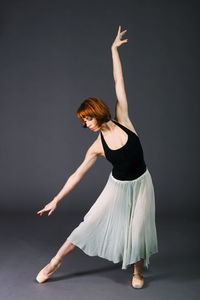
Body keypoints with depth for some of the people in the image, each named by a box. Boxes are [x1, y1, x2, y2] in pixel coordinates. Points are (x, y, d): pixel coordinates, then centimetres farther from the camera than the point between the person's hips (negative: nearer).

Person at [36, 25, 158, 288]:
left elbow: (119, 83, -8)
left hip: (141, 184, 0)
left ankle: (138, 272, 30)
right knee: (90, 224, 4)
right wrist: (56, 200, -3)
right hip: (118, 187, 0)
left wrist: (114, 49, -4)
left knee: (139, 231, 2)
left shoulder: (123, 119, -11)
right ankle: (55, 262, 19)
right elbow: (78, 174, -4)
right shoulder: (97, 146, -9)